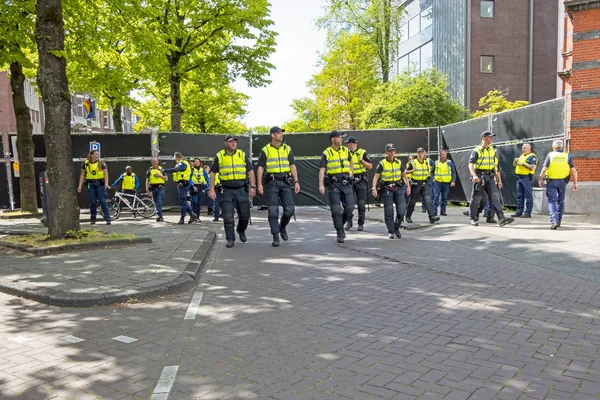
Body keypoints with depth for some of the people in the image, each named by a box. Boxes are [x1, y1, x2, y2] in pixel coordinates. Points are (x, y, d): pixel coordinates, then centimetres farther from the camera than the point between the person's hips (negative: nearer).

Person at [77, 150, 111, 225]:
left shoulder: (101, 163, 1)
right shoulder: (85, 164, 5)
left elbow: (106, 174, -1)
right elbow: (82, 175, 10)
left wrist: (106, 183, -15)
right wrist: (80, 186, 5)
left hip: (100, 184, -2)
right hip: (90, 184, 2)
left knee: (103, 201, -5)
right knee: (92, 202, 5)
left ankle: (108, 219, -3)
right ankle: (93, 219, 17)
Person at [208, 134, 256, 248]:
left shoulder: (242, 155, 6)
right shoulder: (219, 156, 2)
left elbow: (250, 171, 7)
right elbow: (213, 173, 5)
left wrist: (252, 187, -2)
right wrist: (212, 189, -1)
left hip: (241, 189, 1)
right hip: (227, 190, -1)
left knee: (245, 215, 6)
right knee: (228, 216, -5)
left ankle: (241, 231, 35)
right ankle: (230, 239, 7)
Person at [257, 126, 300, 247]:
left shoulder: (287, 149, 10)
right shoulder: (265, 150, 3)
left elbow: (292, 166, 7)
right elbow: (260, 168, 2)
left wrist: (296, 181, -2)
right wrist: (259, 184, -7)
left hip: (286, 182, 2)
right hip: (272, 182, -2)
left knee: (289, 209, -3)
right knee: (273, 210, -5)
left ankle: (282, 227, 26)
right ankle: (275, 237, 3)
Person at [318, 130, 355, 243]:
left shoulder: (345, 150, 12)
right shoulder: (326, 153, -2)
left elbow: (351, 161, 32)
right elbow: (322, 170, -7)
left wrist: (351, 171, 17)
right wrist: (321, 185, -17)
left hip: (345, 182, 4)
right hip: (333, 183, -4)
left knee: (350, 207, -1)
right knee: (336, 209, -6)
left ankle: (340, 224, 24)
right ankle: (340, 233, 5)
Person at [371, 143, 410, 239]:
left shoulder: (399, 162, 8)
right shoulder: (382, 163, -4)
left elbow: (404, 175, 20)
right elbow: (376, 177, -10)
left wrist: (408, 185, 14)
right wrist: (374, 188, -22)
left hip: (398, 188, 3)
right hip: (386, 189, -3)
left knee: (402, 208, -7)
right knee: (388, 211, -1)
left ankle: (396, 227, 15)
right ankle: (391, 232, 10)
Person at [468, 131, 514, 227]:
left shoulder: (492, 150, 15)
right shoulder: (476, 151, -5)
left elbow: (493, 166, 20)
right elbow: (471, 165, -14)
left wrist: (498, 179, 18)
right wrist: (474, 175, -31)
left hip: (490, 177, 5)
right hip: (480, 177, -5)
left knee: (495, 197, -6)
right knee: (476, 198, 2)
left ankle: (501, 218, -13)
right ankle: (473, 219, 14)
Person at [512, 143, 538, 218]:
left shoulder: (532, 156, -4)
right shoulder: (521, 156, 20)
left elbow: (532, 167, -16)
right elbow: (514, 165, 23)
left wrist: (523, 163, -18)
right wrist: (515, 161, 2)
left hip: (527, 178, -8)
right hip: (519, 177, 8)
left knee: (528, 196, -5)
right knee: (519, 195, 9)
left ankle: (528, 213, -4)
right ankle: (519, 211, 14)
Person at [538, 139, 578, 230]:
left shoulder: (550, 155, -6)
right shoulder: (567, 156, 0)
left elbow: (544, 170, -11)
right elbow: (574, 171, -2)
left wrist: (541, 180, 3)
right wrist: (575, 183, 5)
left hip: (551, 181, -3)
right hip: (562, 181, 3)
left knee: (552, 201, 0)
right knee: (560, 201, 18)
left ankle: (554, 221, -16)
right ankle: (558, 221, 26)